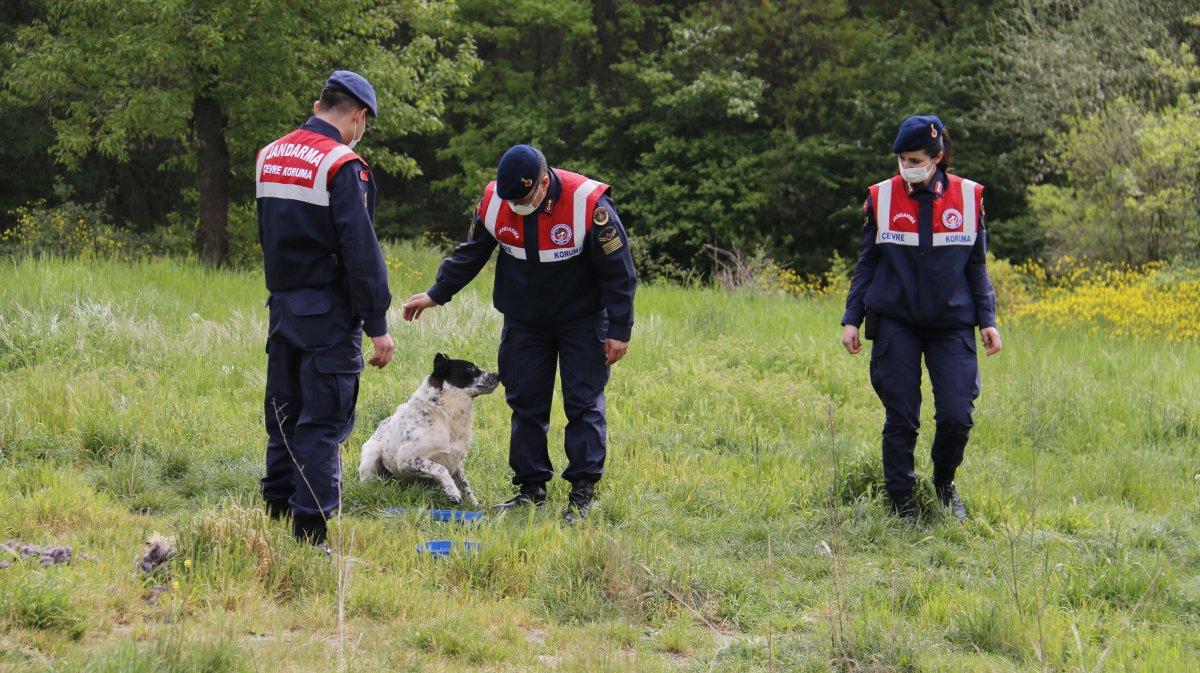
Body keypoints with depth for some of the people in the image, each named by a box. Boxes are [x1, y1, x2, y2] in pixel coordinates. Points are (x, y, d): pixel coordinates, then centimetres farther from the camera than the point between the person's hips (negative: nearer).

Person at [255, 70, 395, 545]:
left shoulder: (270, 157, 10)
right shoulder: (342, 165, -15)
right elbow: (361, 250, -17)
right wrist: (378, 323, -15)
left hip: (282, 305, 7)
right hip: (328, 313, -7)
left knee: (284, 414, 16)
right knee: (323, 421, -4)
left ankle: (276, 510, 22)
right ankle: (309, 529, -6)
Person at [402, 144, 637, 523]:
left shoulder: (589, 204, -25)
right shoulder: (494, 201, -13)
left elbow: (618, 271, -15)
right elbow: (471, 254, 7)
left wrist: (619, 330, -14)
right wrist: (436, 295, 10)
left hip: (582, 321, -4)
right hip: (524, 321, 4)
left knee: (584, 403, -4)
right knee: (525, 403, 3)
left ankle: (582, 493, 0)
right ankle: (531, 488, 12)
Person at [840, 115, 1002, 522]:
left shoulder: (968, 197, 3)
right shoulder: (882, 198, 2)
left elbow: (977, 264, 10)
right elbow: (866, 264, 9)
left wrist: (987, 320, 6)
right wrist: (852, 318, 5)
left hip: (952, 323, 0)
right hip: (896, 324, 0)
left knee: (956, 416, -8)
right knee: (900, 417, -1)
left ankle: (944, 483, 20)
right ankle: (901, 500, 14)